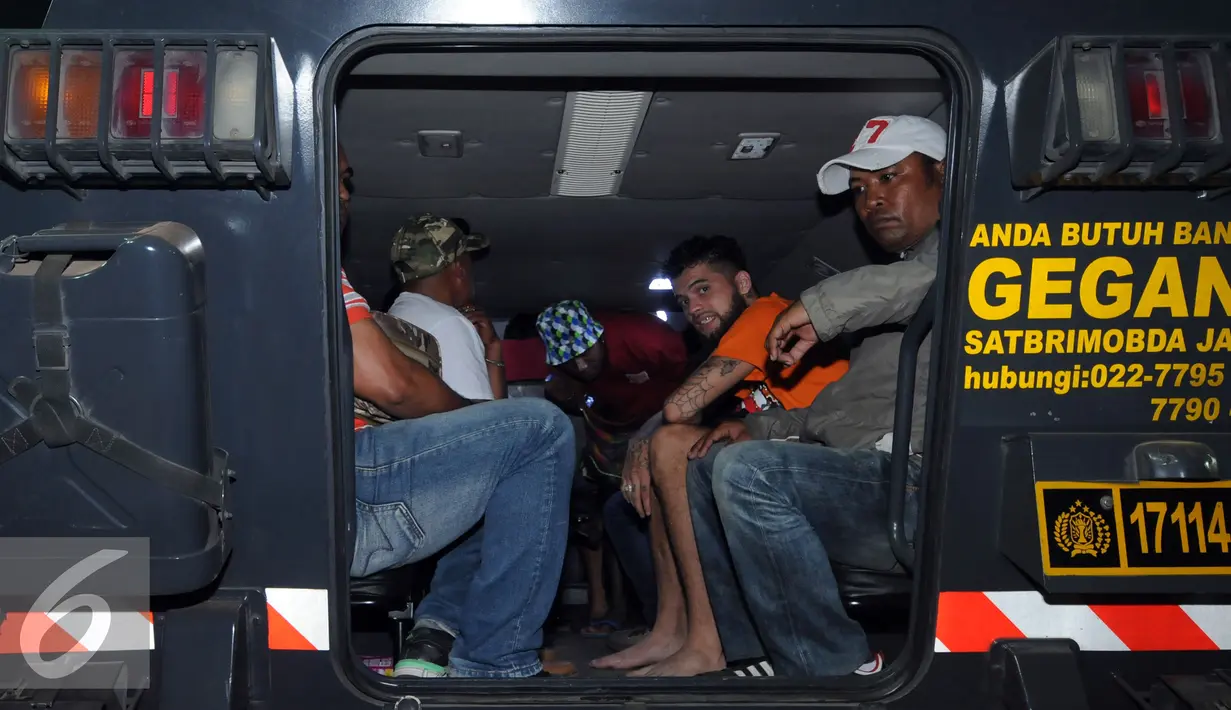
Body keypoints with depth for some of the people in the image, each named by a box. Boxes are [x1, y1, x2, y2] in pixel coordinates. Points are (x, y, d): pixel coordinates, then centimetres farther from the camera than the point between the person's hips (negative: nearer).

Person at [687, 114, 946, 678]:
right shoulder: (901, 277, 29)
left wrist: (826, 304, -22)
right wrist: (763, 428, 17)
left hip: (920, 485, -10)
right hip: (868, 475, 10)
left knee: (748, 470, -28)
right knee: (704, 471, 16)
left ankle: (838, 671, -16)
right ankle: (753, 656, 8)